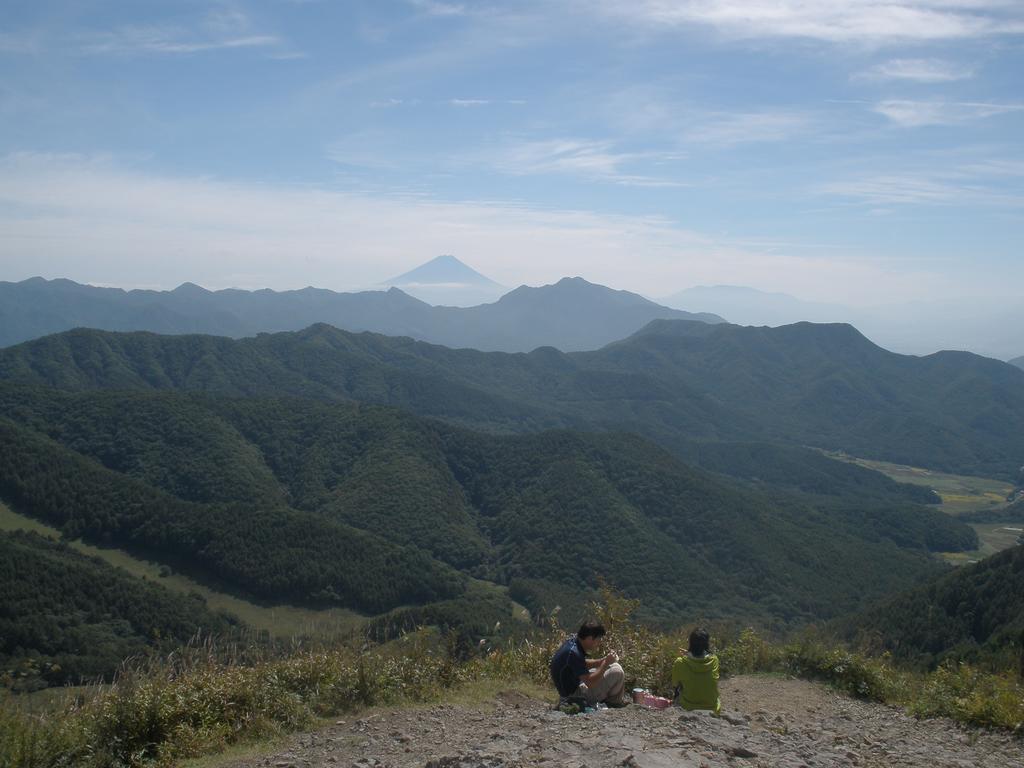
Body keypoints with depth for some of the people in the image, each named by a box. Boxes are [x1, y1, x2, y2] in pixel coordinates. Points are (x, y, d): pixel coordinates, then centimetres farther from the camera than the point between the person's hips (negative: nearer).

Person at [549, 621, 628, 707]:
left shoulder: (572, 641, -2)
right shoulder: (574, 653, -30)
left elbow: (584, 664, 16)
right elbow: (590, 683, -30)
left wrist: (603, 660, 1)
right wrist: (605, 663, -21)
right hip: (573, 694, -10)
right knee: (617, 671, -14)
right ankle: (614, 701, 10)